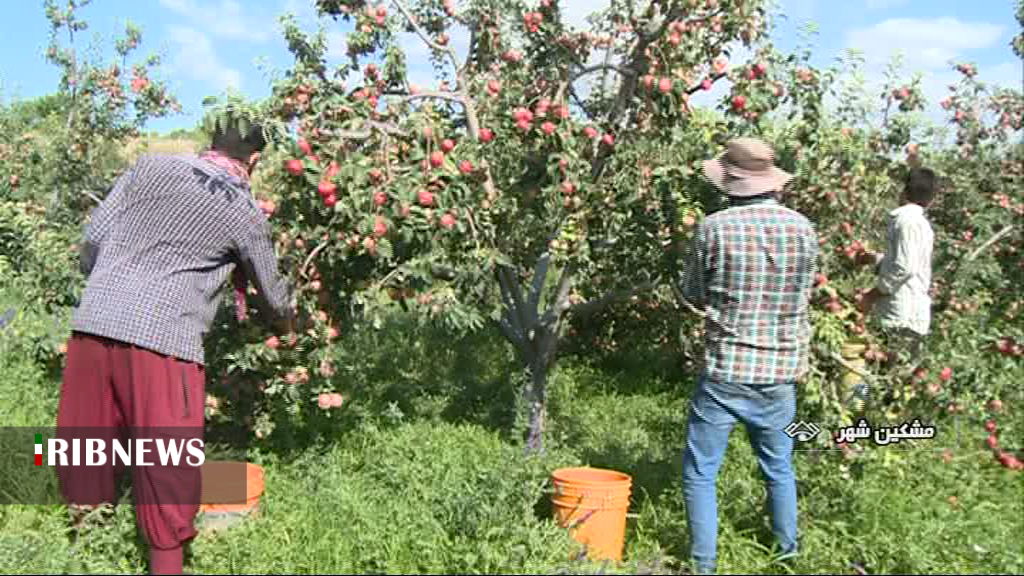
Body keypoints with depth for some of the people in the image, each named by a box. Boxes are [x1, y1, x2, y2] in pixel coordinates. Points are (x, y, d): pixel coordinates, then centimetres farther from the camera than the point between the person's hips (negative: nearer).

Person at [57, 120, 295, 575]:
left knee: (86, 441, 17)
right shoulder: (245, 213, 5)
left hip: (93, 322, 5)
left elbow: (93, 235, 10)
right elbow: (272, 294, 16)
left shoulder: (149, 167, 11)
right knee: (167, 459, 5)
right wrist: (289, 324, 37)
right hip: (162, 337, -4)